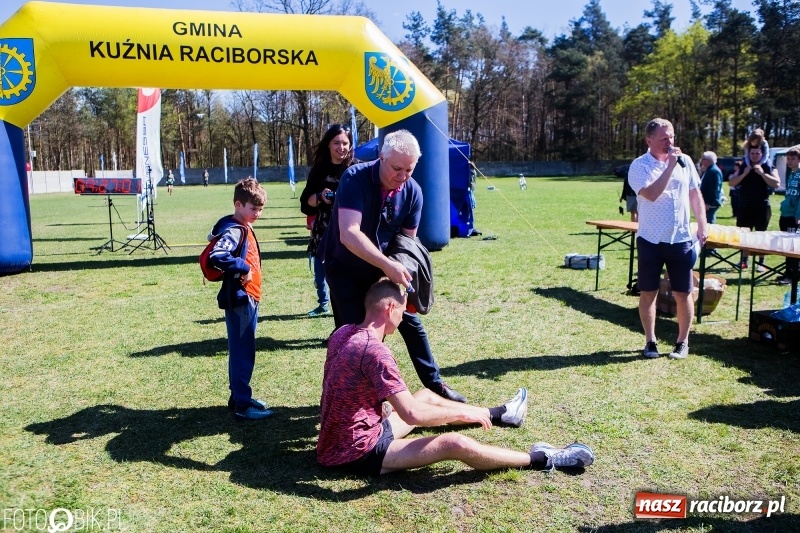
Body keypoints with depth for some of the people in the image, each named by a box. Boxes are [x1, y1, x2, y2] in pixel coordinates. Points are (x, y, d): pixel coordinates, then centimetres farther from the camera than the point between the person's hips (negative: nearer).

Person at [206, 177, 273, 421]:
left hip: (249, 299, 10)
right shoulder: (233, 230, -18)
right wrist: (243, 268, -24)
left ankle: (239, 397, 30)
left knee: (244, 351, 18)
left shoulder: (244, 228, 12)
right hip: (239, 300, -10)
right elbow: (217, 256, -32)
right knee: (242, 353, -3)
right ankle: (242, 406, 5)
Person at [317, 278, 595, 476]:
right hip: (357, 454, -10)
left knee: (425, 395, 22)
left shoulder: (343, 333, 0)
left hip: (339, 441, 10)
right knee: (455, 444, -19)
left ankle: (496, 415, 39)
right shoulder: (376, 351, -27)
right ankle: (542, 460, -2)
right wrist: (463, 413, -15)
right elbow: (412, 415, -29)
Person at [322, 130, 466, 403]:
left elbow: (408, 238, -3)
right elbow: (349, 234, -38)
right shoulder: (355, 178, -27)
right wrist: (388, 265, -45)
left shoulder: (413, 191, -12)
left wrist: (400, 269, -21)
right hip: (345, 267, -4)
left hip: (383, 267, 5)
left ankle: (435, 384, 22)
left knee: (410, 321, 8)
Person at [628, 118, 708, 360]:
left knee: (683, 293, 6)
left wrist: (702, 225, 9)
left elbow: (695, 193, 14)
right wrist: (670, 166, -21)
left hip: (681, 239, 3)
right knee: (648, 292, 6)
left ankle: (682, 342, 20)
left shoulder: (685, 161, 5)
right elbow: (651, 194, -24)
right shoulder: (640, 165, -8)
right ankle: (650, 341, 20)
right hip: (651, 240, -2)